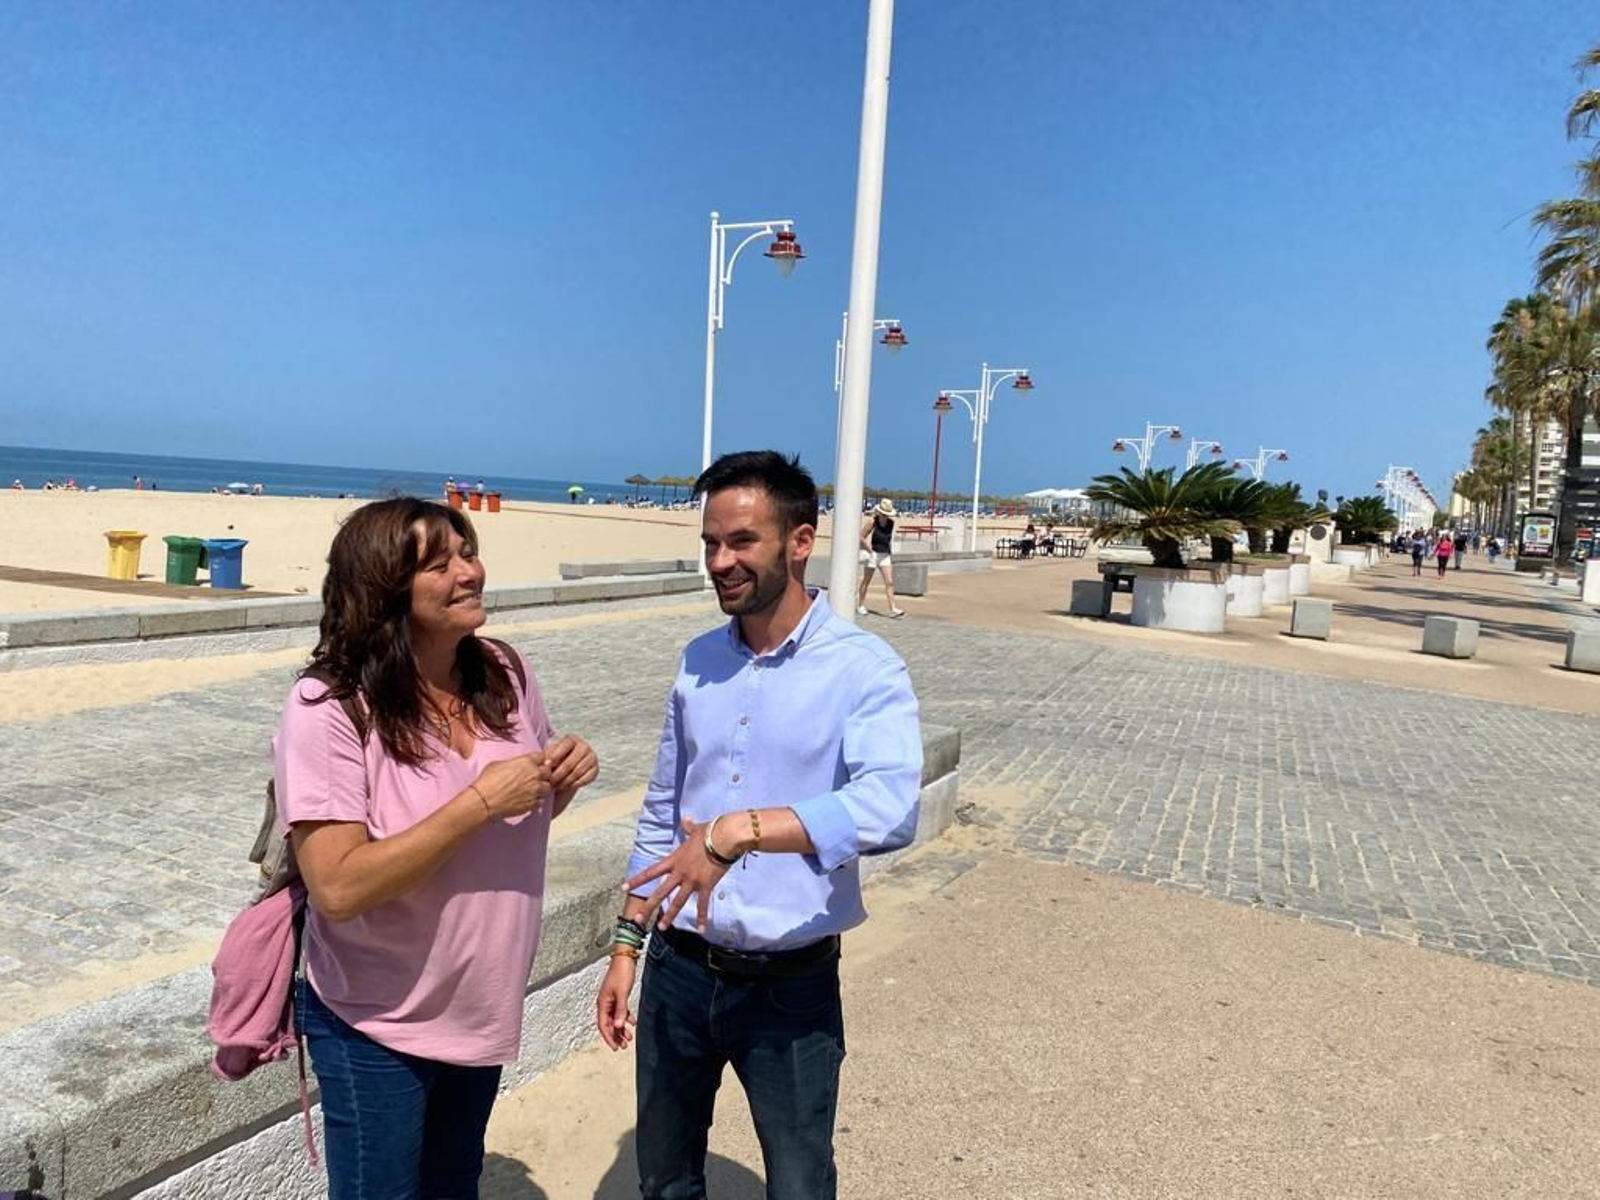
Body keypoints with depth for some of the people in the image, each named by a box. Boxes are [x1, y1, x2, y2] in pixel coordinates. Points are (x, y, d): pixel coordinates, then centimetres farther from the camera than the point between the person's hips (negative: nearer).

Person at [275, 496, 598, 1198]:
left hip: (483, 1010, 6)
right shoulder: (328, 710, -23)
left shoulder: (505, 676, -5)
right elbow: (339, 888, -28)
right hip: (379, 1026, -6)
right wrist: (480, 802, -31)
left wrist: (563, 777, -13)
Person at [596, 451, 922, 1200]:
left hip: (790, 986, -5)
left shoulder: (863, 668, -15)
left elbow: (890, 808, -32)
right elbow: (661, 814, 10)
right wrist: (627, 947, 10)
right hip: (679, 971, 5)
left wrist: (741, 829, -41)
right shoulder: (698, 662, 3)